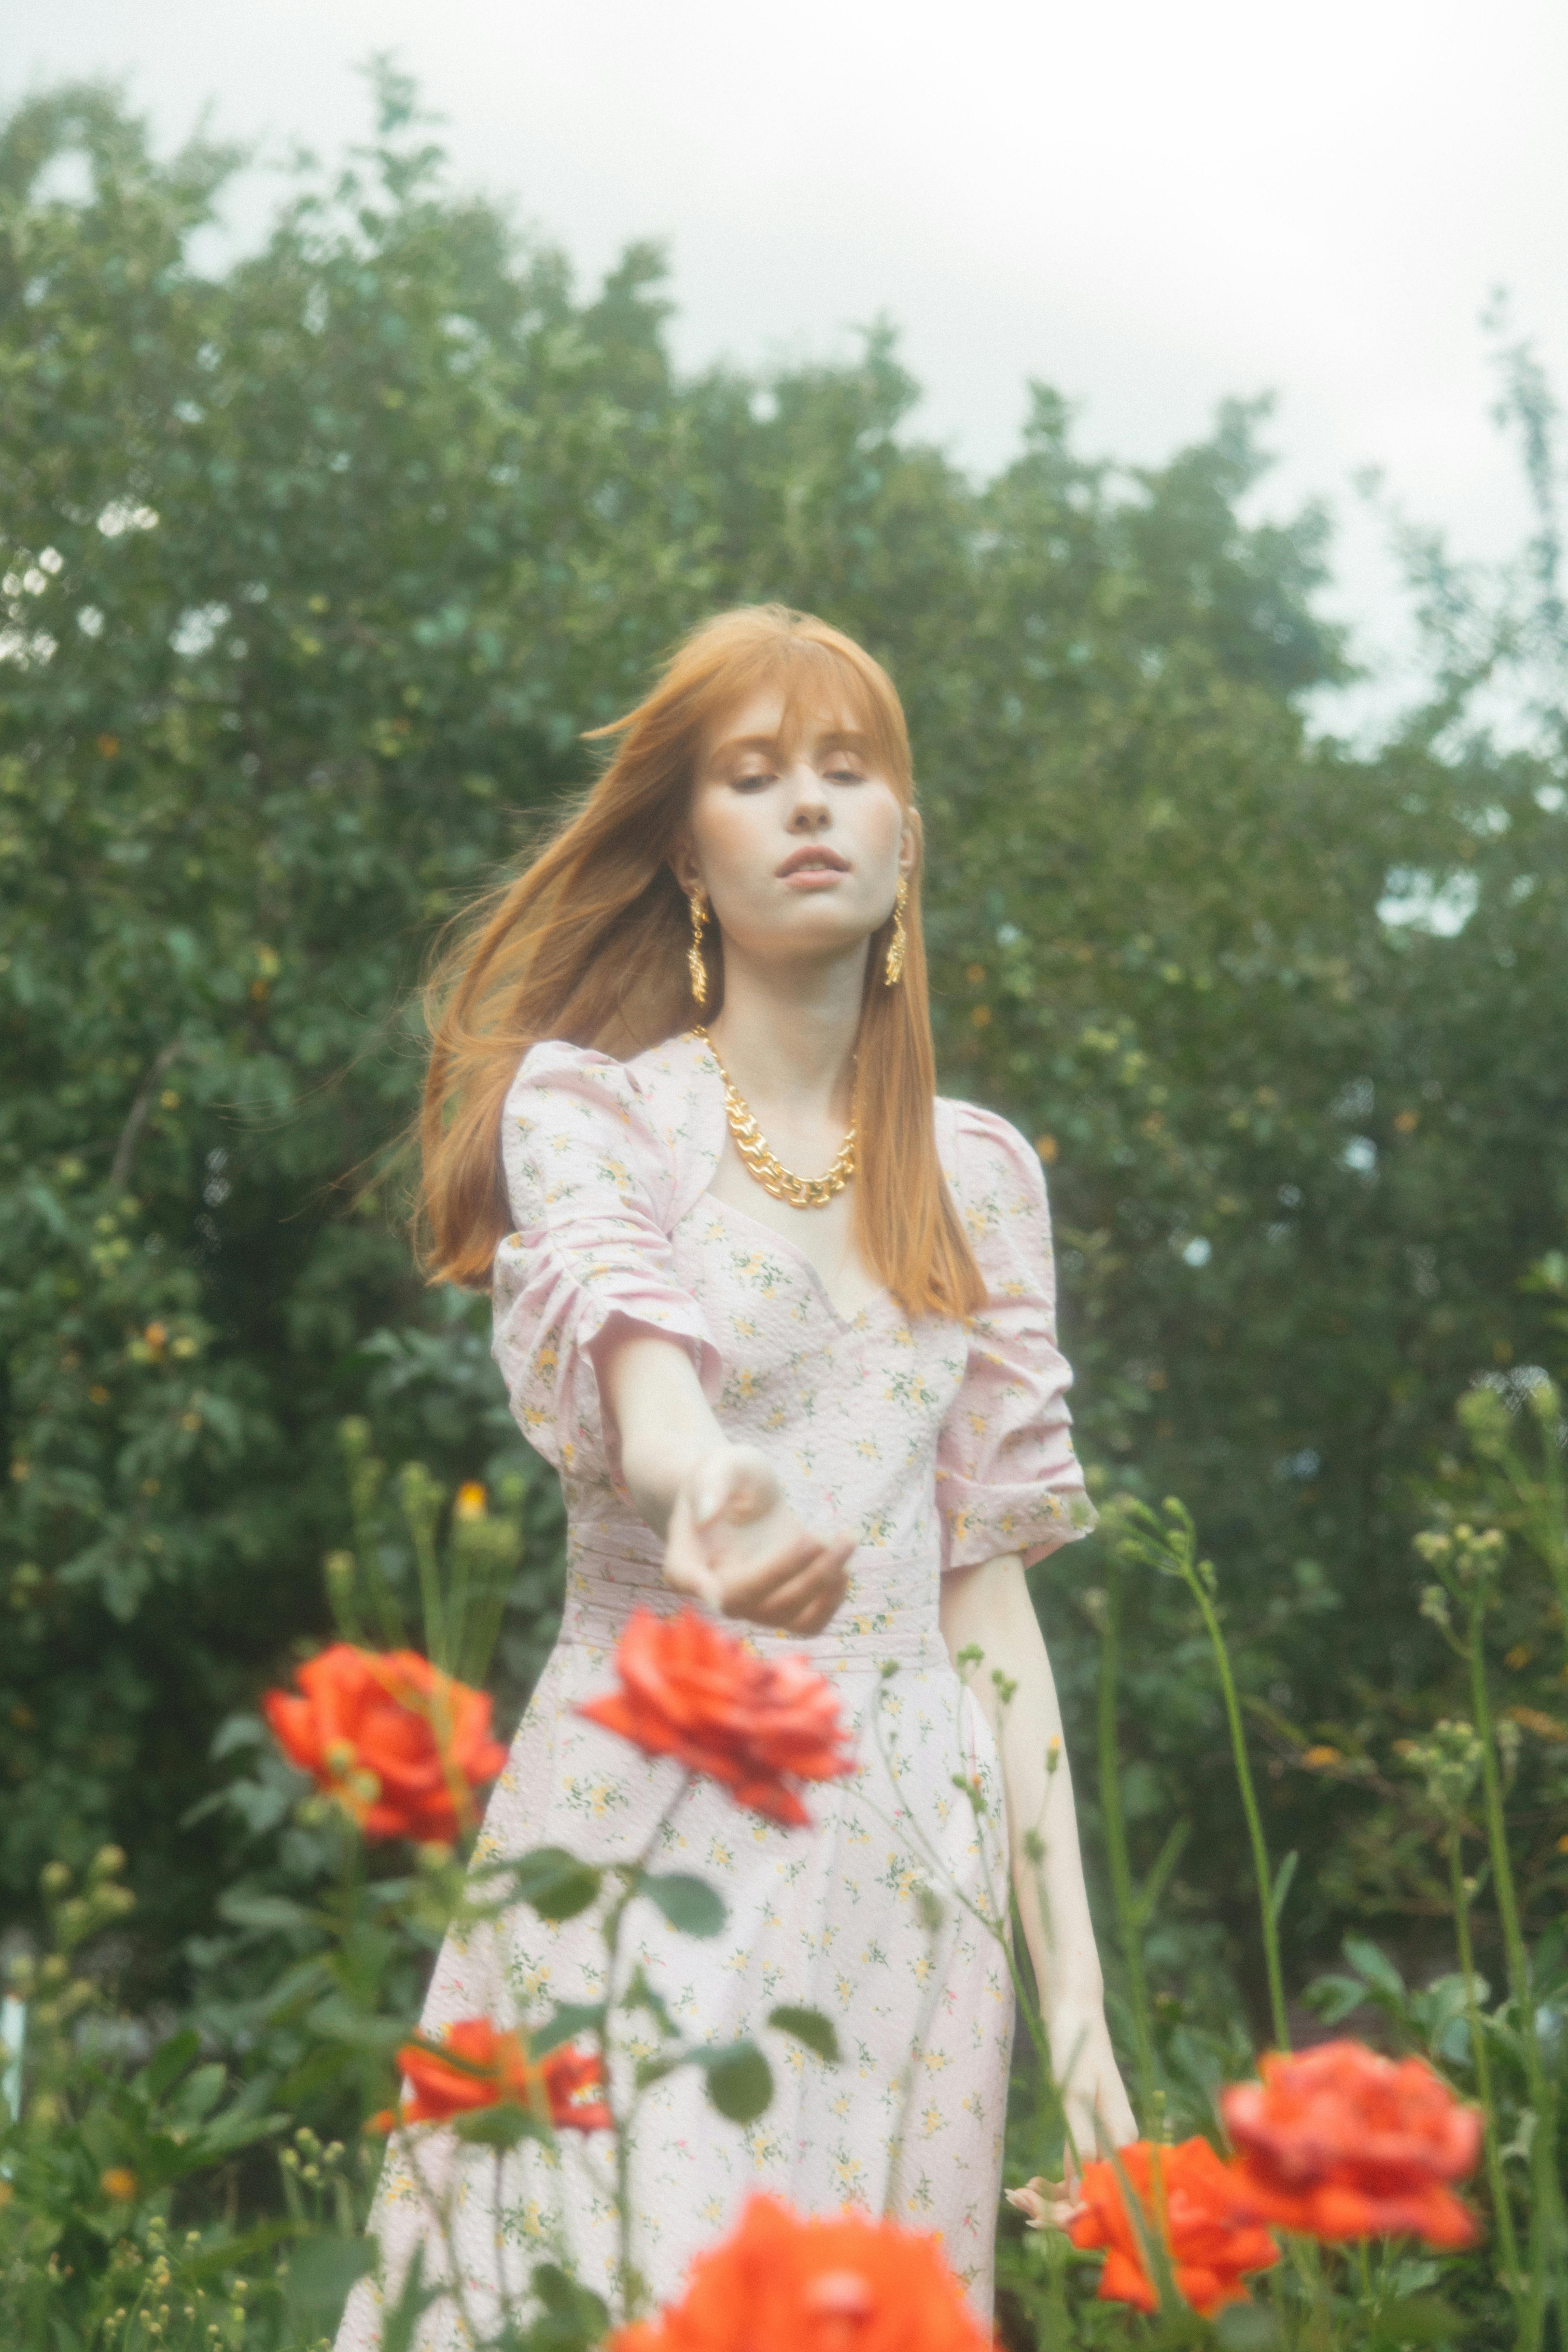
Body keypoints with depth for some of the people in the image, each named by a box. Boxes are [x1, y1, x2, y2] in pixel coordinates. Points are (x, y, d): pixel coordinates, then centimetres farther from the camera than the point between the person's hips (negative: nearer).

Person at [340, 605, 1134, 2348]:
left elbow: (988, 1584, 11)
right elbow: (622, 1341, -23)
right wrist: (706, 1486, -47)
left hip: (912, 1862, 4)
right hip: (648, 1820, -3)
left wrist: (1073, 1981, 4)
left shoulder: (979, 1174, 12)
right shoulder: (588, 1106, 0)